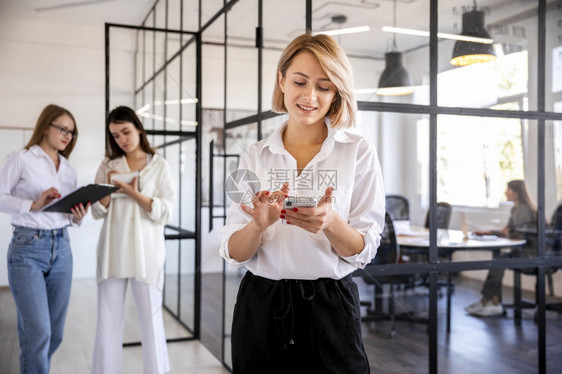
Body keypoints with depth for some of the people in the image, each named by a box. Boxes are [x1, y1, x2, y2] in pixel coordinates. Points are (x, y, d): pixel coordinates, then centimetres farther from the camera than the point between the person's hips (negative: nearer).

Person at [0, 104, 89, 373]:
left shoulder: (68, 169, 15)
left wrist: (78, 217, -4)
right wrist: (33, 205, -16)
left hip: (61, 249, 6)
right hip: (28, 249, -6)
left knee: (55, 333, 9)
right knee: (38, 331, -10)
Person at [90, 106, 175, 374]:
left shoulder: (159, 166, 3)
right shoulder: (108, 166, 11)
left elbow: (164, 214, -3)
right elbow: (98, 213, 9)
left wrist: (134, 193, -13)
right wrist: (109, 187, -7)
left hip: (146, 250, -2)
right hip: (113, 249, 3)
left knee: (151, 317, 0)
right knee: (108, 319, 5)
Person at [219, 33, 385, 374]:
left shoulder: (359, 152, -3)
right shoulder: (255, 157, 2)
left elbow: (364, 250, -5)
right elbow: (233, 253, -1)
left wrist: (330, 222, -24)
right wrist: (260, 224, -22)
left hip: (330, 306, -1)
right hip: (260, 305, 2)